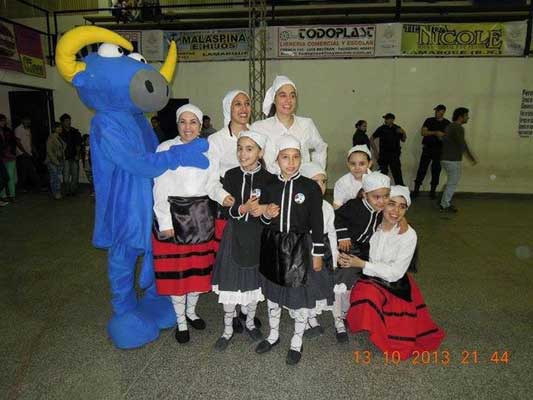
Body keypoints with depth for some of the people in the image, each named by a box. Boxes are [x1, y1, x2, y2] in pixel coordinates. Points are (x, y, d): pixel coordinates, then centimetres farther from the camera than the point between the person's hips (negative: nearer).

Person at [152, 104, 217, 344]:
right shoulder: (165, 149, -5)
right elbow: (160, 189, -7)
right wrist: (165, 222, -11)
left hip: (202, 214, 3)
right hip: (174, 213, -3)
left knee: (199, 266, 12)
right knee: (175, 268, 5)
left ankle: (191, 311, 36)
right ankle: (180, 320, 25)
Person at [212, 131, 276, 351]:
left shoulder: (269, 179, -7)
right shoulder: (231, 175, -3)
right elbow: (225, 210, -6)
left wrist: (263, 209, -26)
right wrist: (243, 209, -25)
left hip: (258, 237, 0)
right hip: (234, 235, 1)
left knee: (254, 282, 14)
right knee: (230, 284, 5)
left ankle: (250, 322, 38)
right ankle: (228, 329, 26)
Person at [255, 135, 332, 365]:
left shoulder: (310, 187, -9)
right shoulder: (270, 187, -1)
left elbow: (317, 223, -6)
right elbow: (263, 220, 10)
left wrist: (317, 253, -6)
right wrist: (267, 215, -13)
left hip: (299, 247, -3)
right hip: (273, 245, 3)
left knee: (300, 295, 8)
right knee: (272, 292, 17)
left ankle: (296, 342, 30)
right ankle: (273, 335, 39)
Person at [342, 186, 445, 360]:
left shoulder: (408, 235, -14)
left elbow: (395, 272, -15)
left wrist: (362, 264, -21)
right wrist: (346, 258, -21)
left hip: (394, 285, -2)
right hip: (368, 280, 2)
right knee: (369, 294, -28)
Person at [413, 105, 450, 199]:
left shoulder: (447, 123, 5)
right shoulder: (429, 120, 4)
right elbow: (423, 132, -7)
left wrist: (442, 136, -15)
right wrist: (435, 133, -18)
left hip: (439, 150, 1)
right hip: (427, 149, -1)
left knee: (436, 171, 4)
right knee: (422, 169, -2)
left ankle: (433, 191, 13)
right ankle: (416, 190, 3)